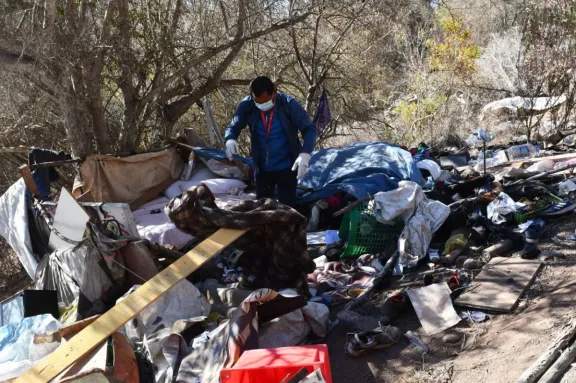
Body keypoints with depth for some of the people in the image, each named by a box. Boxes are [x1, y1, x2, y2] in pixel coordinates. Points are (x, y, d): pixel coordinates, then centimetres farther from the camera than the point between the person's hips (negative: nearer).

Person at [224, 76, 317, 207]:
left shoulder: (288, 104, -19)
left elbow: (309, 129, -20)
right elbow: (233, 126, -4)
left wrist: (305, 153, -39)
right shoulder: (247, 105, -13)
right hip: (262, 168, 3)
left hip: (287, 167, -3)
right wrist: (230, 140, -30)